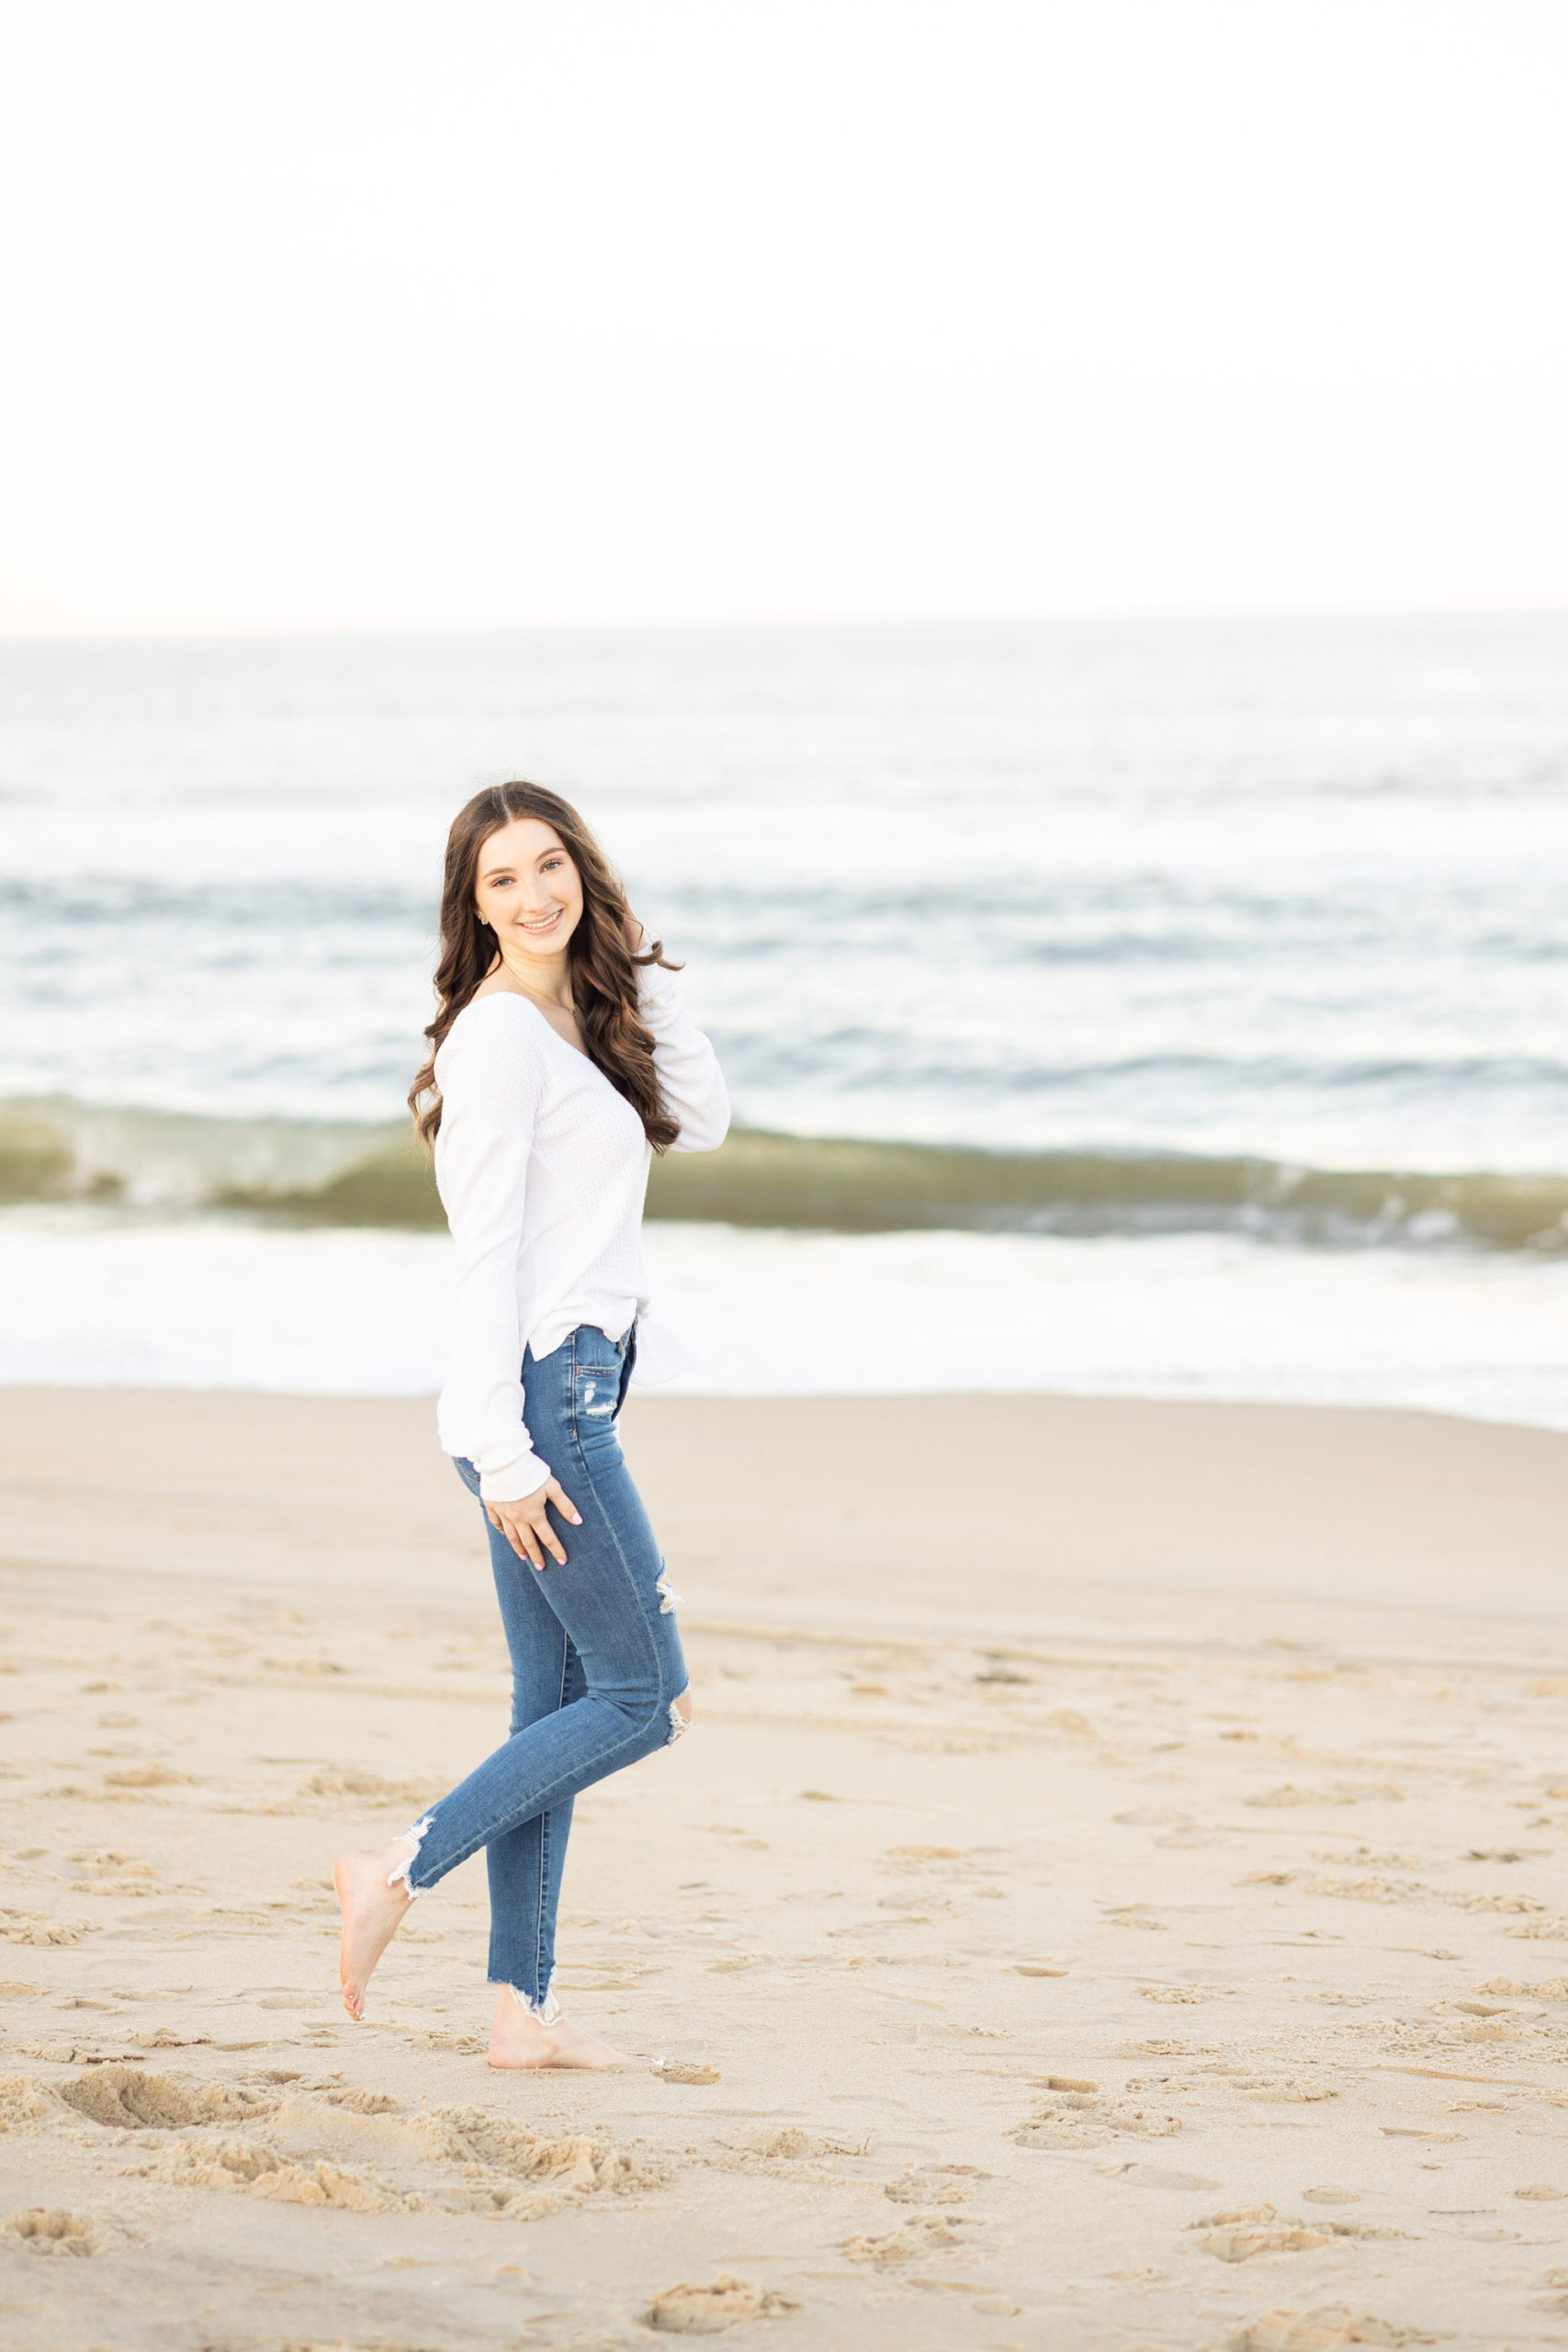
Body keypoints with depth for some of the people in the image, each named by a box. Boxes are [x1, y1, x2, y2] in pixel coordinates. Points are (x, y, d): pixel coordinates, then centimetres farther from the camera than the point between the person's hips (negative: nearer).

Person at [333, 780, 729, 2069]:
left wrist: (644, 972, 7)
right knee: (642, 1698, -5)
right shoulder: (500, 1036, -13)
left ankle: (521, 2006, 11)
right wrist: (505, 1451, -20)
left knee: (559, 1705, 9)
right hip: (538, 1394, -9)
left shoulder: (575, 1025, 14)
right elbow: (485, 1251, -16)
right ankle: (404, 1866, -3)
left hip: (565, 1394, 9)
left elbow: (701, 1121, 15)